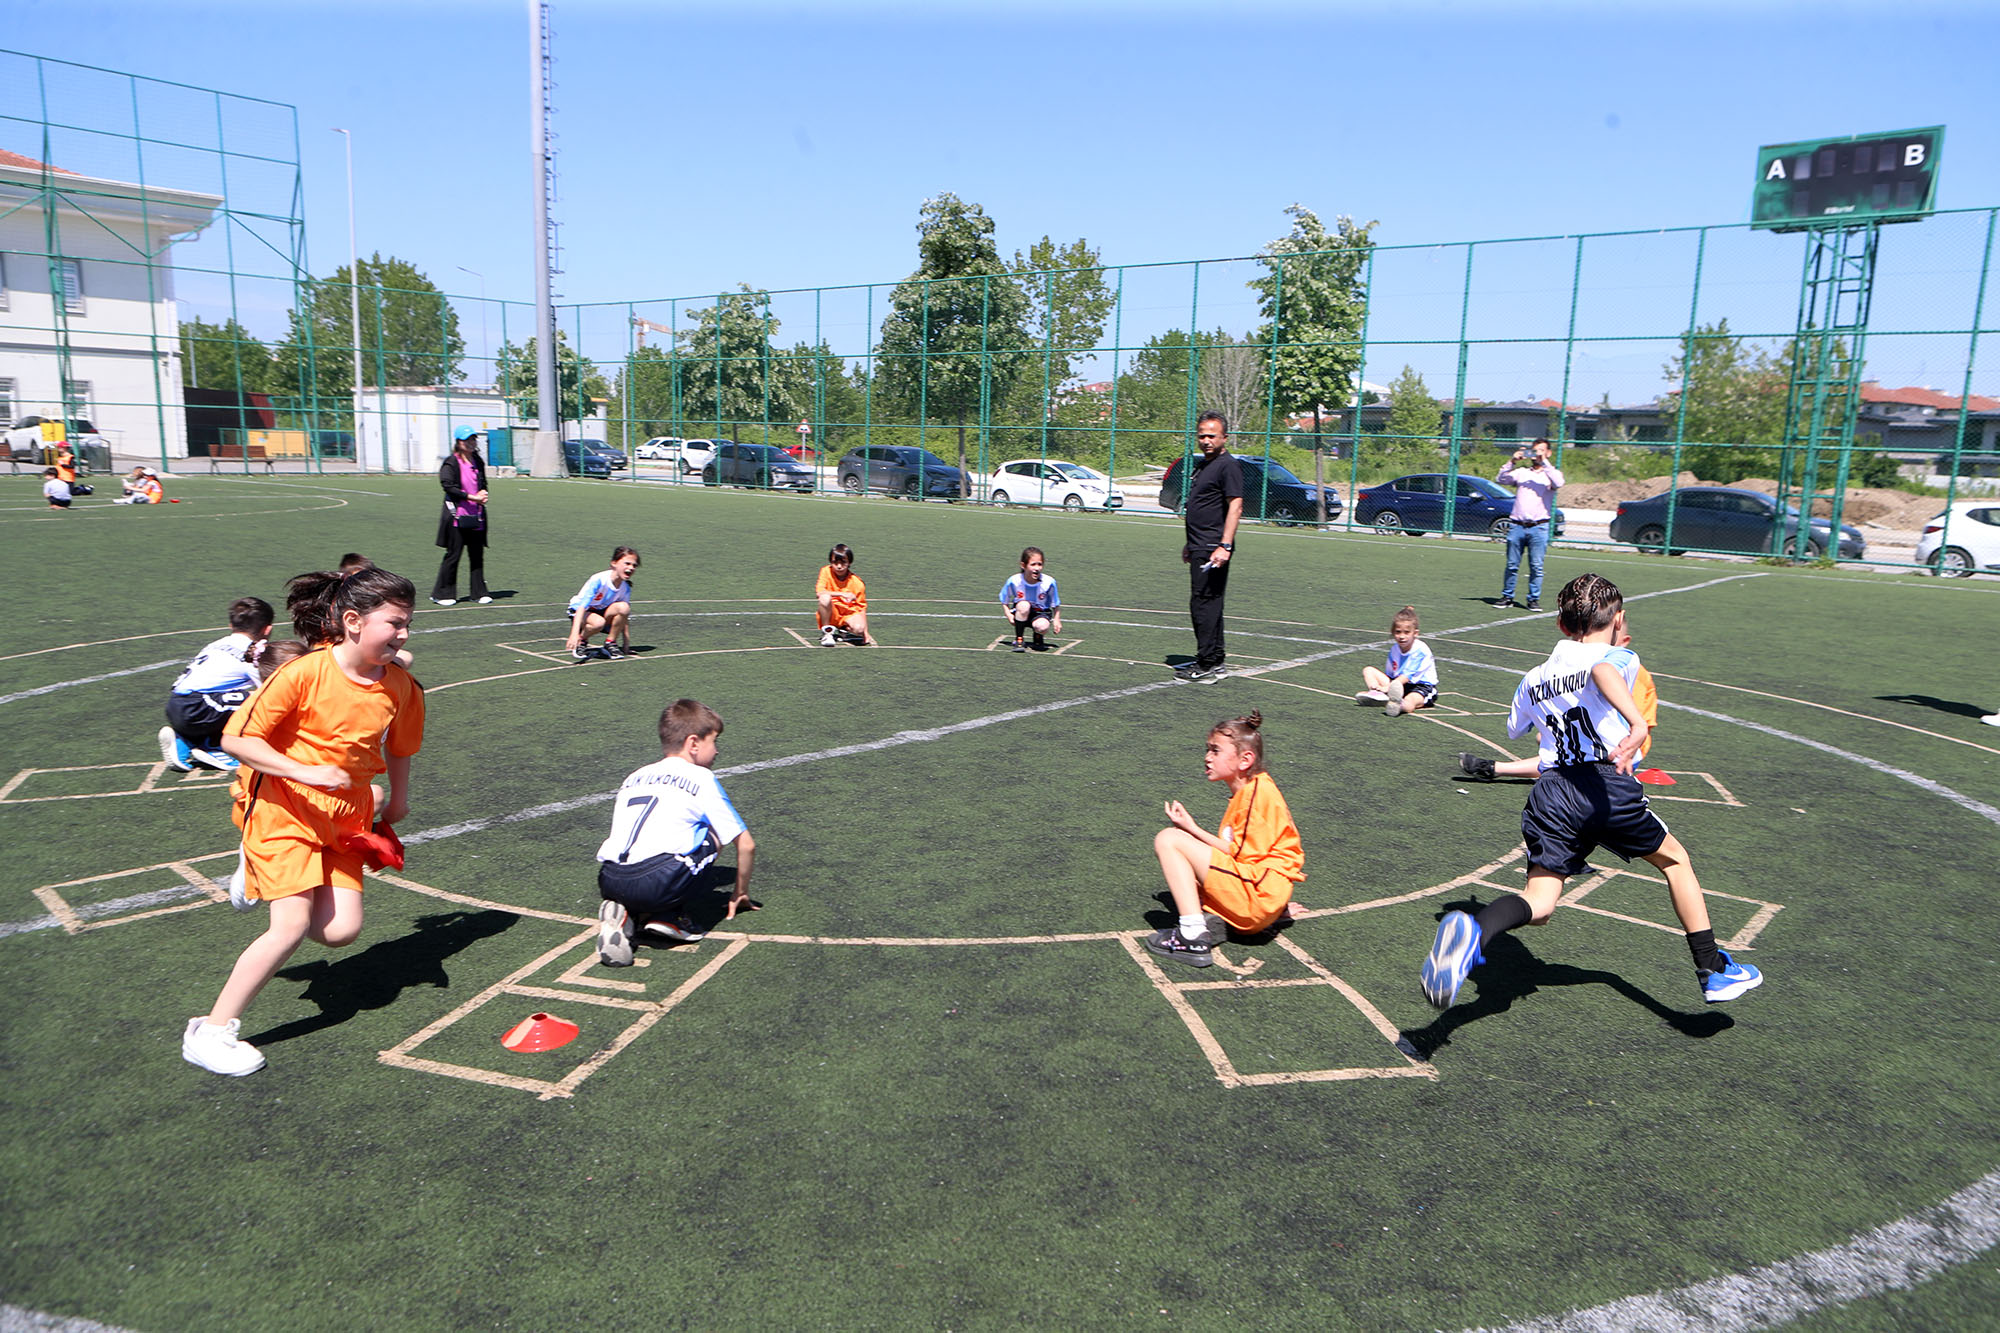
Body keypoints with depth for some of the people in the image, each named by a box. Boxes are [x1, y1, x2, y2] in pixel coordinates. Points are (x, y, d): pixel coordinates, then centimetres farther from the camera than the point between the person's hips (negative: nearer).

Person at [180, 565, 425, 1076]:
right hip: (284, 809, -5)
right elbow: (236, 738, -18)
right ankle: (211, 1030, 0)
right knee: (293, 925, -16)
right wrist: (305, 773, -28)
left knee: (340, 930, -4)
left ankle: (266, 878, 25)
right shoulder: (305, 674, -21)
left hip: (343, 817, 5)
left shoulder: (402, 686, -5)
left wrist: (397, 800, 24)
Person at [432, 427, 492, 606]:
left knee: (477, 554, 6)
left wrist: (483, 495, 0)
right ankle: (442, 593, 10)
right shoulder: (450, 464, -6)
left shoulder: (478, 462, 12)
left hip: (476, 517, 5)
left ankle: (479, 592, 15)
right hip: (457, 517, -5)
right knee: (453, 555, -1)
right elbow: (448, 486, -16)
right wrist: (472, 497, -19)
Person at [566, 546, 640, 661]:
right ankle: (581, 641, -8)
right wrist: (575, 634, -46)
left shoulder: (625, 588, -10)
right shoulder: (598, 580, -28)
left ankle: (610, 643, -9)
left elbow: (625, 618, 0)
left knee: (623, 607, -27)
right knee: (598, 622, -40)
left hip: (602, 612, 5)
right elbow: (582, 606, -35)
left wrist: (626, 643, -2)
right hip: (581, 612, -5)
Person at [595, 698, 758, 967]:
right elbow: (746, 845, 15)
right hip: (660, 884, -5)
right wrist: (741, 894, 32)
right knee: (711, 835, 16)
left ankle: (623, 914, 6)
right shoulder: (701, 779, 13)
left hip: (609, 882, 5)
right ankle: (668, 916, 8)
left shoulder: (633, 778, 28)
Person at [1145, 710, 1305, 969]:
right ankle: (1211, 918, -2)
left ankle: (1193, 938, -22)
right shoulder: (1246, 792, 17)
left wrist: (1193, 829, -11)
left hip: (1259, 897, -11)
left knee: (1168, 839, -14)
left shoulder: (1258, 792, -13)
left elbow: (1243, 854, -16)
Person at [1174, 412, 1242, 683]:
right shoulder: (1201, 464, 19)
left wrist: (1225, 546, -26)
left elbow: (1235, 507, -18)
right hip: (1200, 548, 10)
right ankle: (1214, 660, 21)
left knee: (1204, 604, -10)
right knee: (1207, 606, 13)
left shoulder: (1228, 466, -11)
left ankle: (1208, 665, -5)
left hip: (1213, 550, -10)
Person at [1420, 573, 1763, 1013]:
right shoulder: (1620, 657, 5)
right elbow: (1604, 671, -21)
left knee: (1538, 904, -2)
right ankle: (1713, 971, 28)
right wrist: (1637, 723, -37)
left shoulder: (1533, 679, 21)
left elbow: (1515, 729, 38)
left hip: (1551, 794, 3)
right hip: (1609, 786, -3)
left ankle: (1472, 930, -36)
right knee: (1675, 859, 24)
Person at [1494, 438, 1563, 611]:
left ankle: (1534, 599, 3)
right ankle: (1507, 597, 11)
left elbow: (1558, 483, -12)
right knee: (1512, 565, 2)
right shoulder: (1521, 472, 16)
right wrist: (1512, 462, -8)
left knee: (1536, 567, -4)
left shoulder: (1552, 472, 10)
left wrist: (1544, 462, -13)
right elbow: (1501, 480, 4)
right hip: (1517, 525, 2)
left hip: (1539, 527, -2)